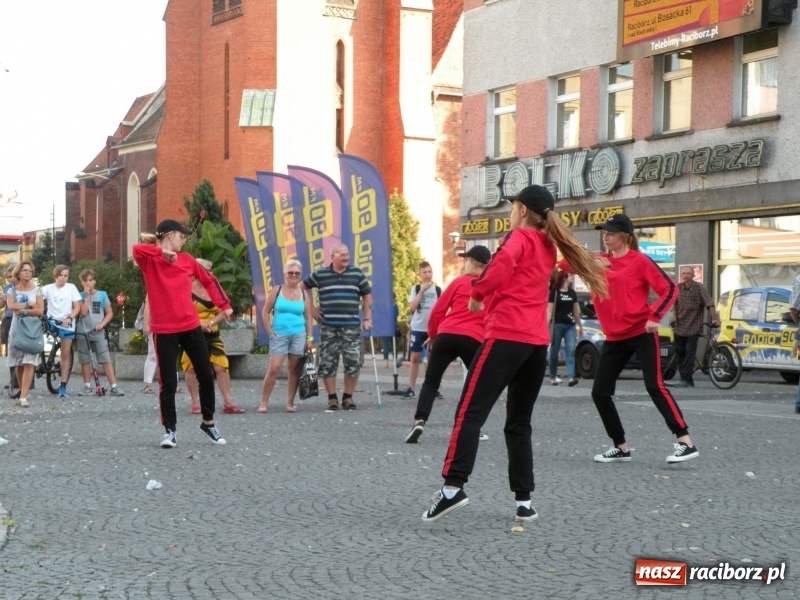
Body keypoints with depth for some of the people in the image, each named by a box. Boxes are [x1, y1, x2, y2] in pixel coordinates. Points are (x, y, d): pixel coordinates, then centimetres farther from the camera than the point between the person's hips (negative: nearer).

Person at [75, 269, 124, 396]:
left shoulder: (102, 295, 4)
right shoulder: (81, 296, 3)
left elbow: (109, 313, 6)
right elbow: (83, 312, -11)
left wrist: (102, 324, -9)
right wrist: (87, 296, -10)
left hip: (98, 332, -1)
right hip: (83, 332, 1)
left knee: (106, 359, -7)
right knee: (85, 360, 6)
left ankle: (114, 387, -10)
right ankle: (87, 387, 16)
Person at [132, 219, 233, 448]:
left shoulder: (186, 259, 7)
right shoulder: (149, 261, -6)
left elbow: (208, 281, 17)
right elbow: (136, 249, -28)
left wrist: (224, 305, 14)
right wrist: (162, 252, -24)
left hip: (191, 326, 5)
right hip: (164, 330, -5)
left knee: (206, 375, 9)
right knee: (168, 382, -3)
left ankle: (208, 422, 25)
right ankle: (170, 430, 9)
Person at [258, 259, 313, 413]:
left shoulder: (304, 294, 8)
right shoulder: (276, 291, 2)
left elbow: (308, 317, 9)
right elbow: (265, 312, 4)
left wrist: (310, 338, 4)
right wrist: (270, 331, -3)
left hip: (299, 335, 2)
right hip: (279, 335, -2)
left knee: (294, 369, 3)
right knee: (274, 368, -10)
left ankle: (290, 403, 9)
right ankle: (263, 403, -4)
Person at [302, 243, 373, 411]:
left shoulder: (357, 274, 7)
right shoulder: (320, 274, 4)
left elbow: (367, 296, 12)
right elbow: (302, 288, 14)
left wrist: (367, 319, 4)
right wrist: (311, 308, 8)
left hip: (351, 327, 1)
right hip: (328, 327, -1)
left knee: (353, 362, -3)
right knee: (327, 363, 0)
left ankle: (348, 397, 10)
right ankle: (332, 398, 10)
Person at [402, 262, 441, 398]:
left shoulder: (438, 290, 3)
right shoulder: (416, 288, 1)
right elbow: (411, 308, -11)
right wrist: (422, 291, -14)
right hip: (417, 328, 0)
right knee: (415, 358, 1)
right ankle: (411, 388, 4)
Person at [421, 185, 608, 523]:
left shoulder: (519, 238, -1)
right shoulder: (548, 247, 21)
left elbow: (504, 261, -22)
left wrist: (477, 294, -10)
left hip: (507, 336, -8)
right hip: (538, 341, 8)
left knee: (471, 411, -11)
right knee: (519, 422, 13)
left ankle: (453, 487, -23)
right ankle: (523, 501, 8)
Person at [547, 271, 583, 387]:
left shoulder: (572, 293, 13)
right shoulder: (554, 292, -2)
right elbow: (549, 310, -5)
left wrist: (580, 326, 21)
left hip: (570, 325, 4)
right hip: (557, 325, -4)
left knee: (570, 351, -8)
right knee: (554, 352, 4)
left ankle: (570, 377, -16)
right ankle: (553, 377, 15)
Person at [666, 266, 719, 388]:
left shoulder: (699, 287, -9)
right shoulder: (678, 288, 3)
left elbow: (709, 303, -14)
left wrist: (714, 319, -23)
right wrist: (674, 316, 3)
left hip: (693, 326, -5)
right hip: (680, 326, 5)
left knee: (689, 354, -8)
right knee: (680, 352, 7)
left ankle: (685, 379, -9)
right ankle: (688, 381, 14)